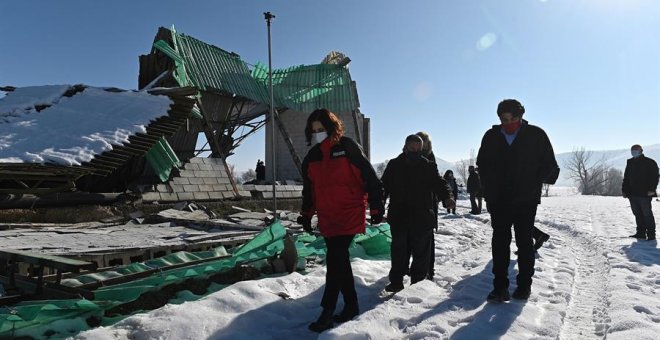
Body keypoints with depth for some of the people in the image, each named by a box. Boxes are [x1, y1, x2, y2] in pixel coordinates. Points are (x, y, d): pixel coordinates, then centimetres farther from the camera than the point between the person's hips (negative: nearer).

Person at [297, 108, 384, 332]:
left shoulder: (348, 147, -7)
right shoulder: (311, 156, 10)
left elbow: (370, 178, -6)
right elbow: (309, 190, 19)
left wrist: (376, 207, -6)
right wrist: (306, 215, 18)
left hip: (349, 214, -6)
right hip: (327, 218, 6)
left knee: (335, 260, -11)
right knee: (339, 260, 11)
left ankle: (327, 313, -3)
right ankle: (351, 304, 25)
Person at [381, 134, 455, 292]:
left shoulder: (429, 166, 3)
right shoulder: (394, 165, 4)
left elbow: (439, 183, -5)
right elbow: (384, 186, 7)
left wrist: (447, 196, -25)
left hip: (422, 219, 0)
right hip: (399, 218, 0)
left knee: (421, 252, 7)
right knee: (399, 251, 6)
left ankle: (418, 282, 21)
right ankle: (396, 281, 18)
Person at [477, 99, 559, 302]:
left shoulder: (536, 135, -1)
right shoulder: (491, 137, 4)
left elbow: (550, 166, 5)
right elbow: (483, 166, 10)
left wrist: (534, 183, -5)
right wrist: (490, 190, 0)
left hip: (526, 201, -1)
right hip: (498, 201, 2)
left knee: (524, 243, 7)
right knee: (500, 243, 1)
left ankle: (524, 285, 18)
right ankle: (500, 287, 6)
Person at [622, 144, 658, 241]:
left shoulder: (650, 162, -1)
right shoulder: (630, 163, 16)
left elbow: (654, 177, -7)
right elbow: (626, 178, 19)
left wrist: (651, 189, -16)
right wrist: (624, 190, 13)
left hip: (644, 193, -6)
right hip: (632, 194, 6)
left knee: (647, 214, -4)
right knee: (638, 214, 10)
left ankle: (651, 233, 3)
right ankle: (641, 233, 17)